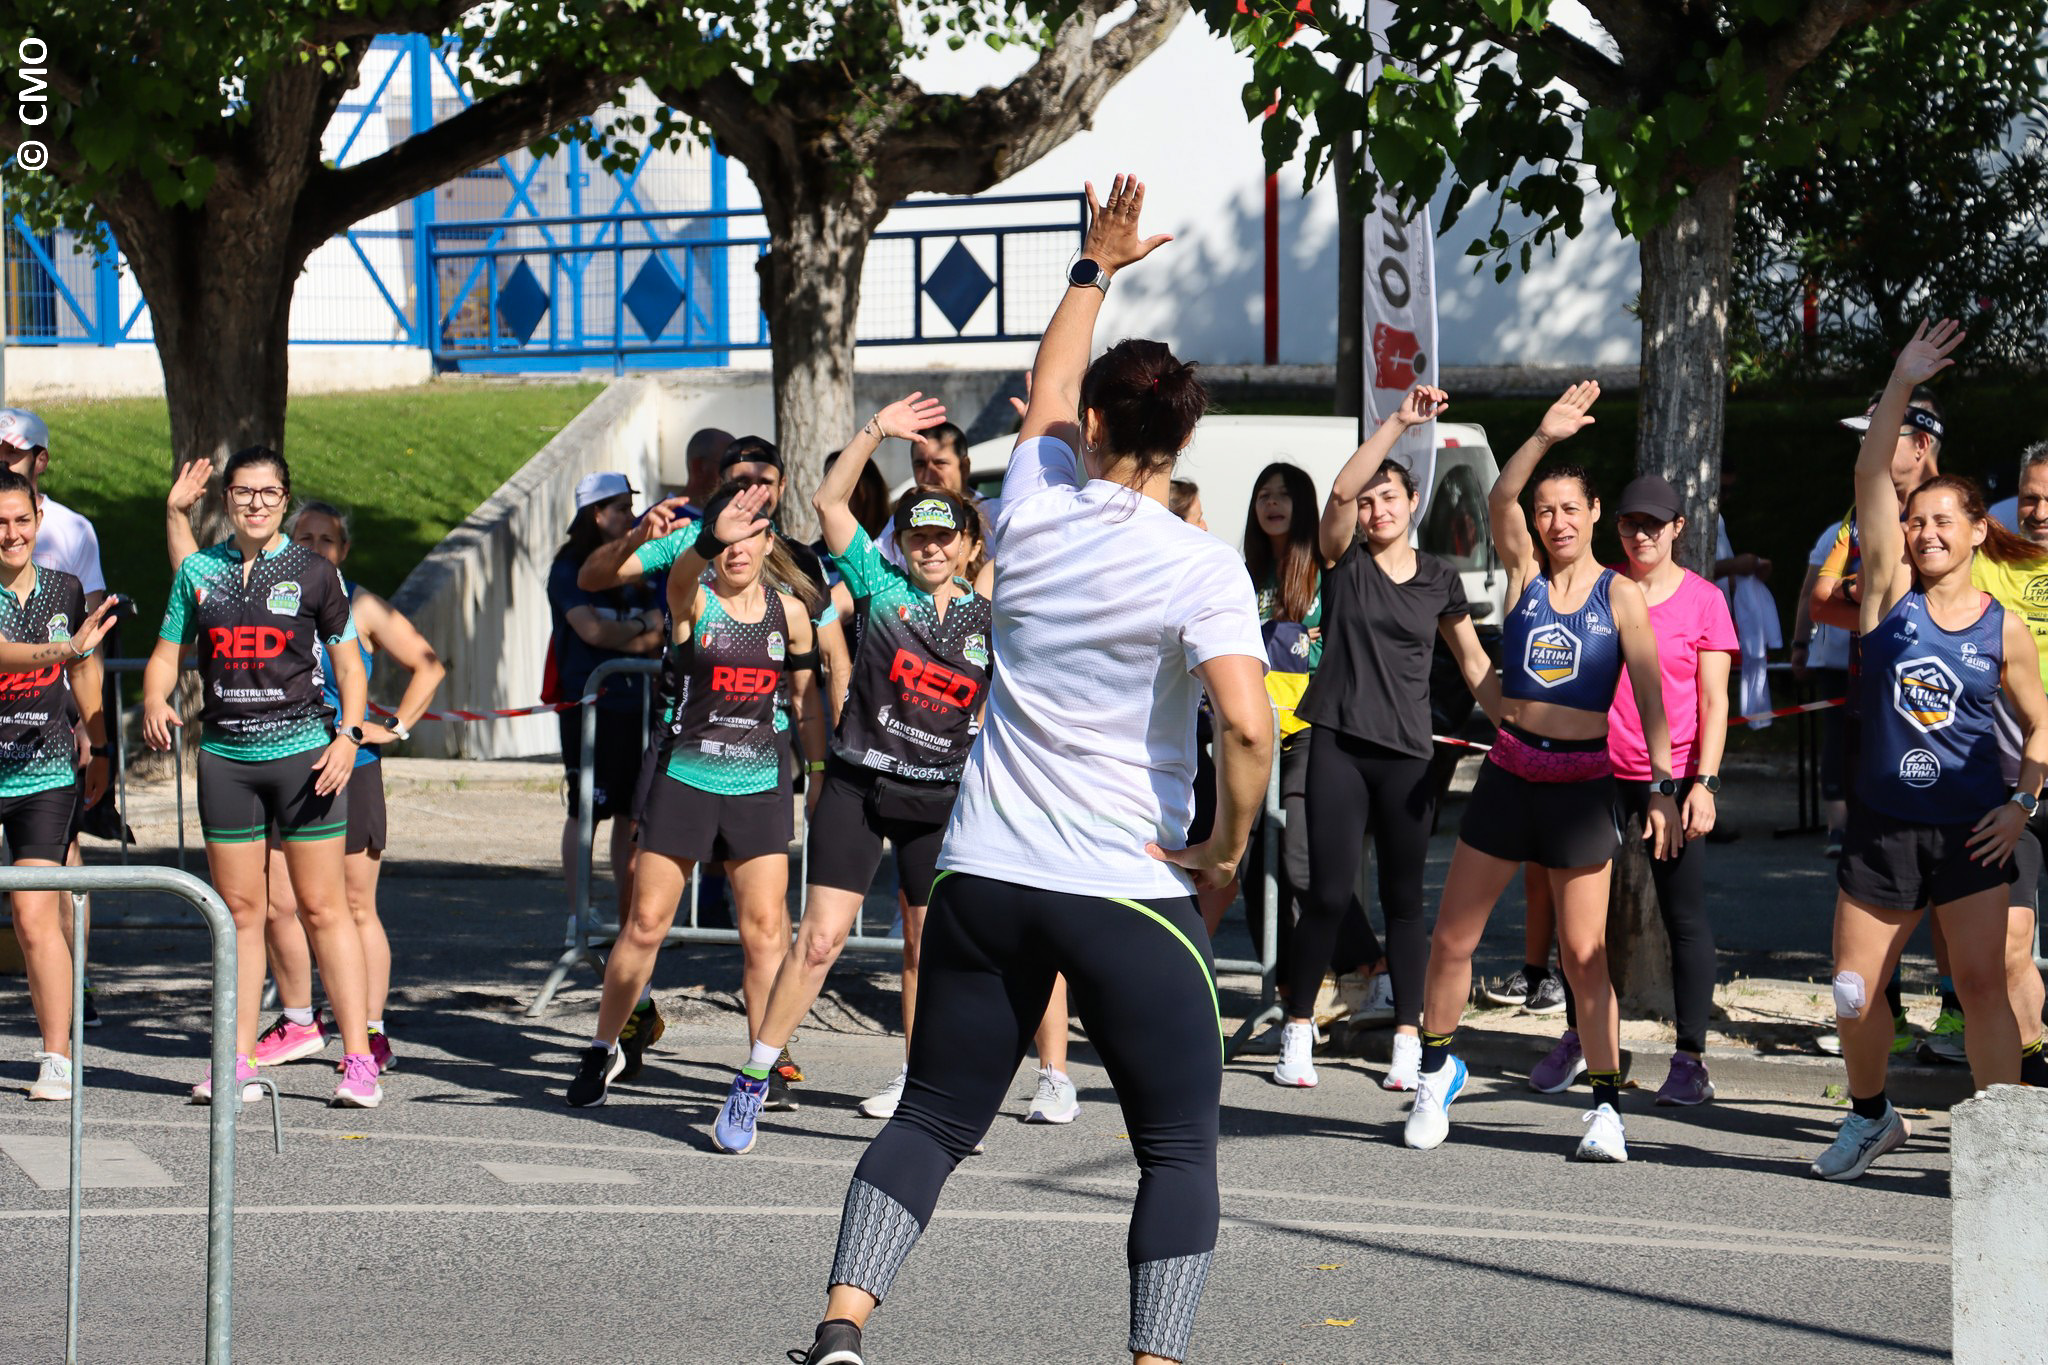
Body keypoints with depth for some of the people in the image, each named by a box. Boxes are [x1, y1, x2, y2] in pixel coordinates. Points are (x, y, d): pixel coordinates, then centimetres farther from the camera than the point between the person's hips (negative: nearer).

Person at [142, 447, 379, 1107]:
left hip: (303, 749, -3)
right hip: (224, 755, 3)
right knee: (239, 909, 6)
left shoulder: (314, 572, 2)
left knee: (323, 907, -5)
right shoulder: (198, 572, 9)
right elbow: (165, 654, 14)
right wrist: (155, 702, -7)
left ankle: (358, 1060, -3)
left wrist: (348, 735, -9)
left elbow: (348, 662, 5)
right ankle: (237, 1060, 12)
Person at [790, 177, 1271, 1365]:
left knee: (933, 1121, 10)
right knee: (1180, 1148, 6)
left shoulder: (1034, 511, 3)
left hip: (985, 876, 4)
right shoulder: (1201, 567, -10)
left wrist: (1095, 266, 36)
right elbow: (1247, 726, -23)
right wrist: (1230, 844, -7)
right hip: (1130, 890, -4)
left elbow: (1049, 394, 25)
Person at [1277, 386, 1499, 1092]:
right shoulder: (1343, 559, 3)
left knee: (1403, 897, 5)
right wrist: (1399, 422, -20)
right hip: (1338, 746, -2)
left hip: (1408, 754, 2)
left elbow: (1474, 663, 16)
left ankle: (1408, 1038, 10)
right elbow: (1342, 490, -15)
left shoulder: (1440, 579, 9)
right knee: (1329, 893, -5)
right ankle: (1297, 1029, 8)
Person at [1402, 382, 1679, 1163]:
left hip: (1581, 786, -2)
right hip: (1509, 774, 2)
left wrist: (1663, 788, -8)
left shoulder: (1620, 596, 1)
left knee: (1585, 954, -2)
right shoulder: (1524, 574, 5)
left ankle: (1606, 1107, 5)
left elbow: (1650, 696, -1)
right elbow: (1499, 500, -12)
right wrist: (1543, 439, -27)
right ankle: (1438, 1070, 25)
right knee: (1452, 937, 5)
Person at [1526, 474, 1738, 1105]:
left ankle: (1690, 1058, 4)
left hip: (1673, 777, -3)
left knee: (1684, 916, -1)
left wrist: (1704, 783, -10)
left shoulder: (1703, 599, 0)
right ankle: (1576, 1037, 23)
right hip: (1599, 769, 3)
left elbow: (1714, 703, -2)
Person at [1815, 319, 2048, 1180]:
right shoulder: (1891, 594, 1)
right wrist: (1900, 387, -14)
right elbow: (1870, 480, -7)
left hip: (1969, 830, -1)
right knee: (1854, 995, 4)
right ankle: (1872, 1116, 29)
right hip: (1881, 826, 2)